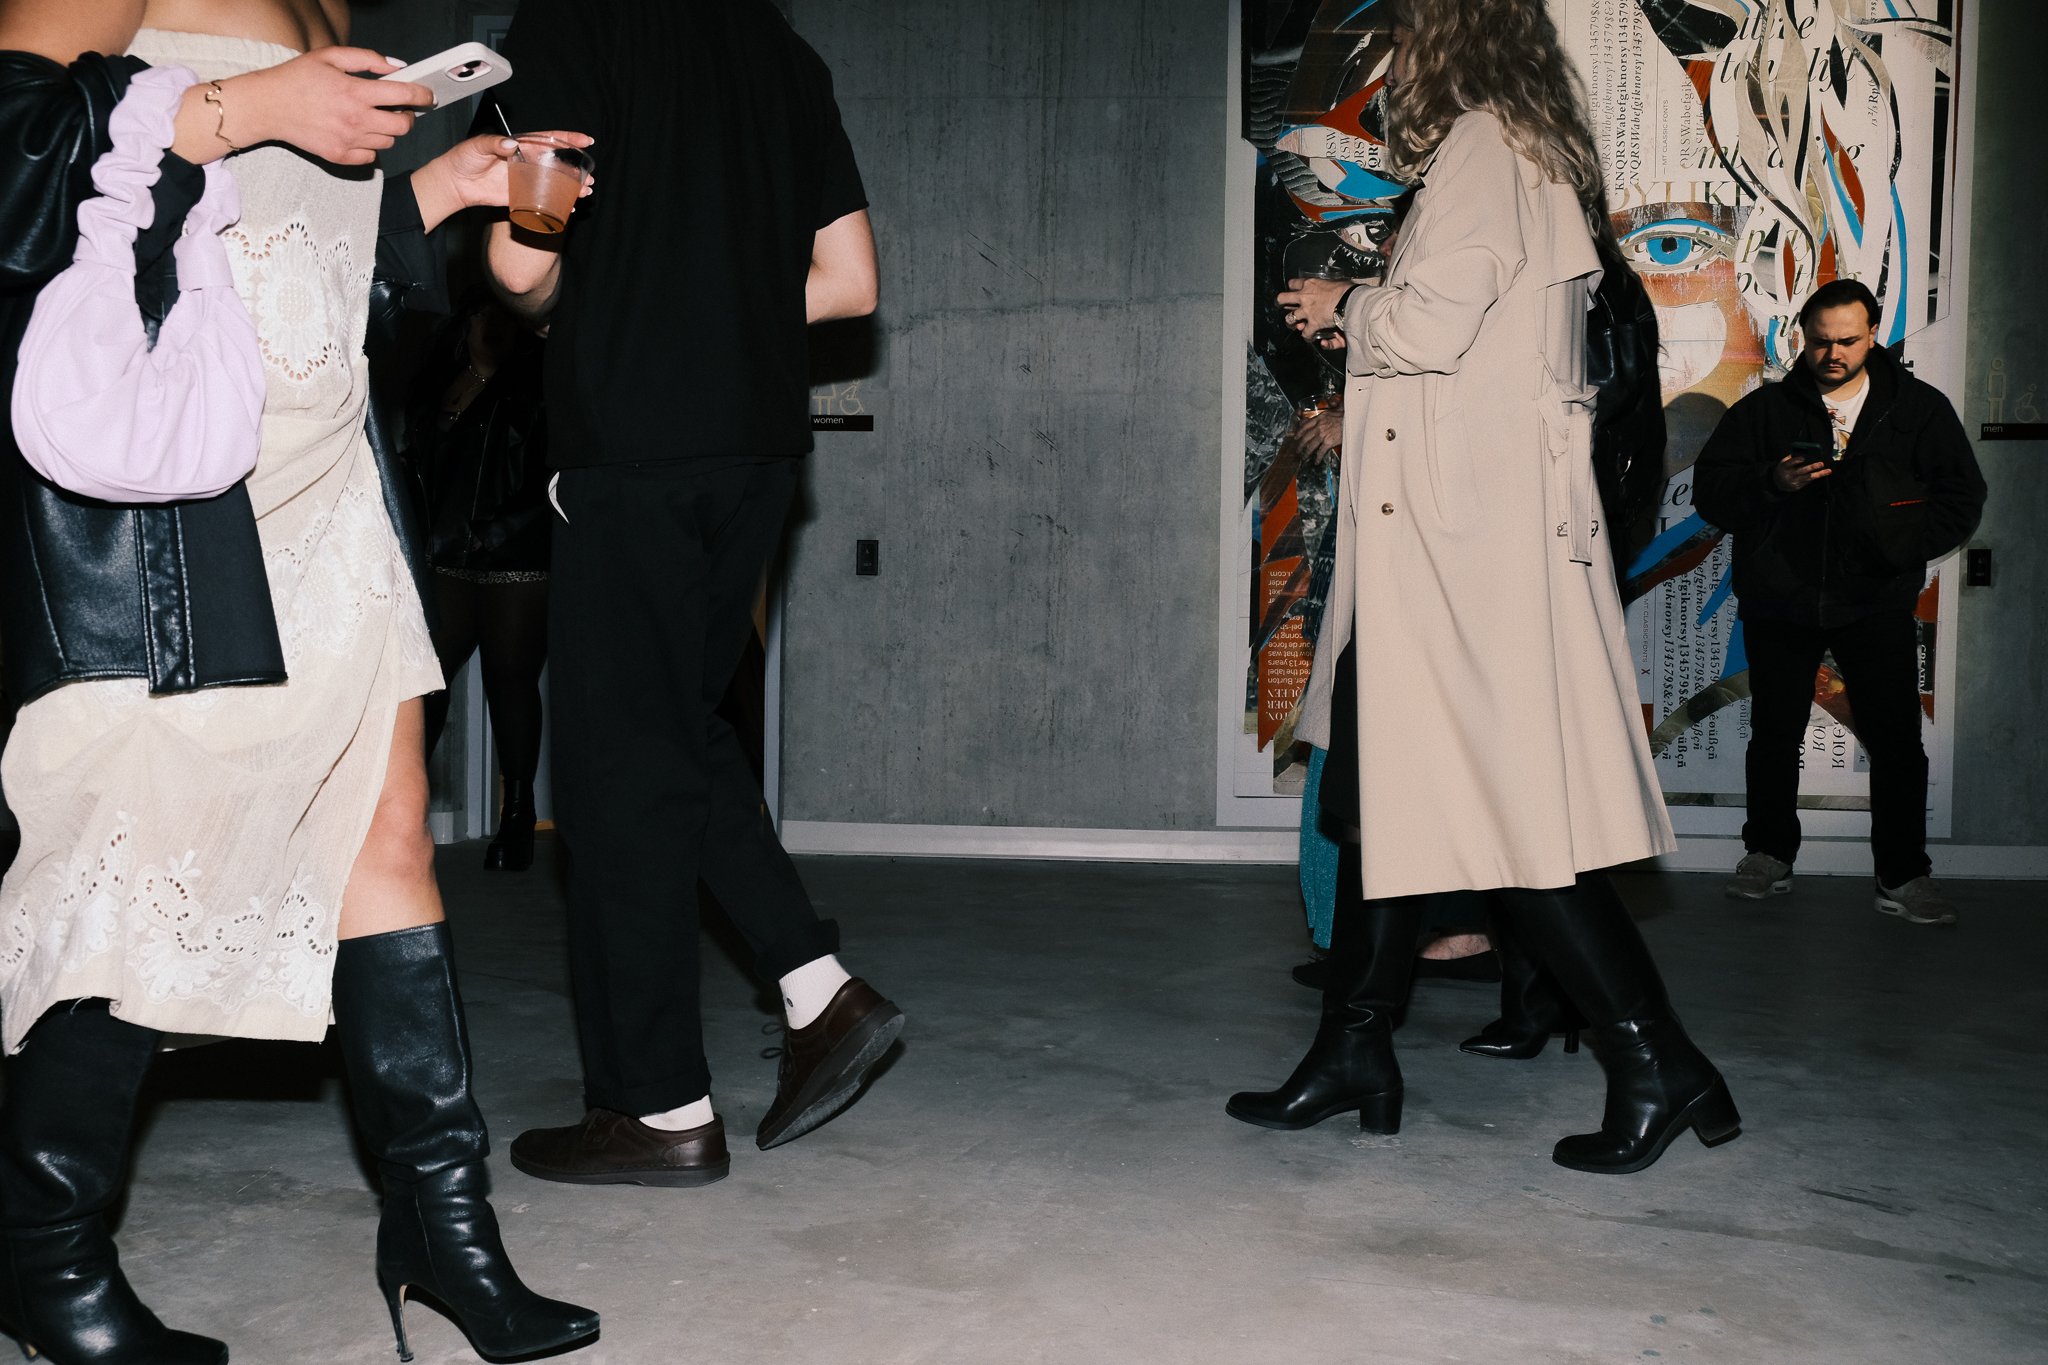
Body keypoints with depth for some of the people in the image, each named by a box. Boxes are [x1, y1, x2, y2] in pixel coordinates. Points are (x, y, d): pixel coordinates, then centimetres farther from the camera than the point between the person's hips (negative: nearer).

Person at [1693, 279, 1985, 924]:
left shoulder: (1920, 407, 5)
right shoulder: (1763, 409, 5)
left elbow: (1961, 498, 6)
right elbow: (1710, 491, 1)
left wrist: (1902, 546, -10)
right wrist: (1771, 484, -18)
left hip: (1878, 602, 0)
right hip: (1778, 603, 1)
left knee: (1897, 743, -1)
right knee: (1774, 736, 10)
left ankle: (1904, 877, 11)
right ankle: (1769, 854, 27)